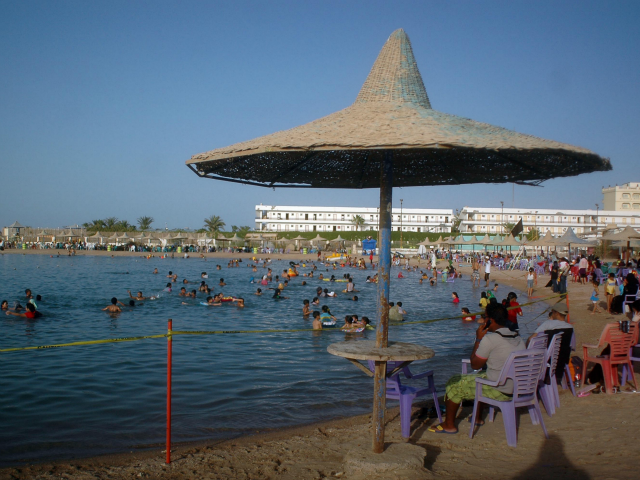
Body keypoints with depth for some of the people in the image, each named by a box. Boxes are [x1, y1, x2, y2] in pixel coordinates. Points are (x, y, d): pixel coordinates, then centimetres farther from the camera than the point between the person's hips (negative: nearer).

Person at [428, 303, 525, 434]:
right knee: (480, 377, 34)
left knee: (454, 383, 9)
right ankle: (477, 418, 42)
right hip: (518, 388, 8)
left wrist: (478, 339, -1)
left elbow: (475, 365, -8)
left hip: (499, 392, -8)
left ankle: (449, 425, 20)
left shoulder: (489, 339, -20)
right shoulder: (518, 338, 4)